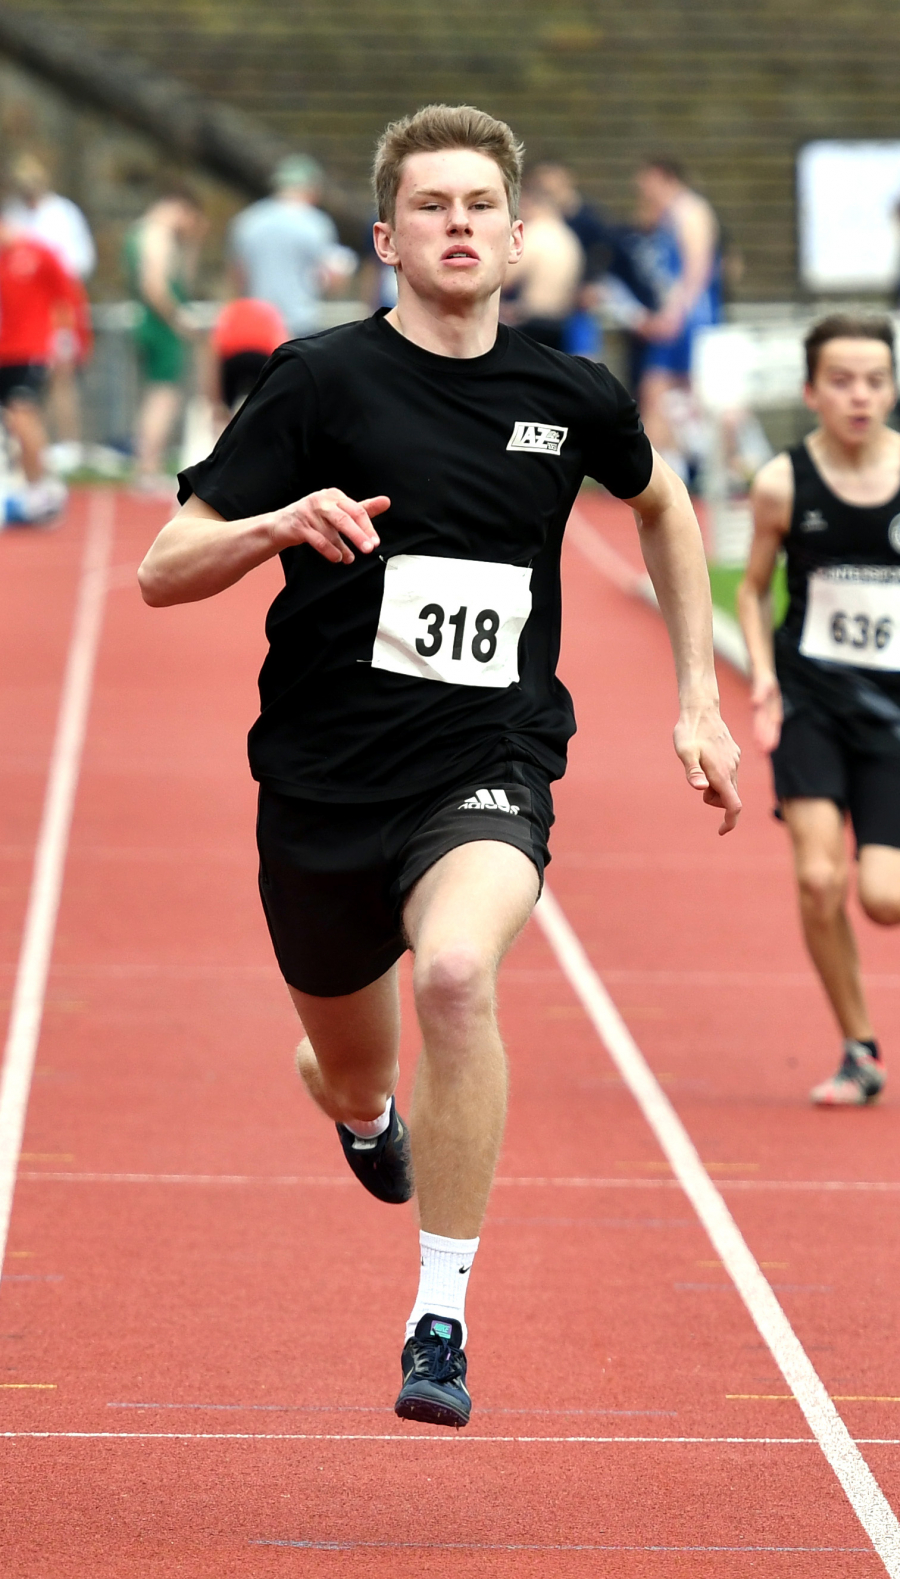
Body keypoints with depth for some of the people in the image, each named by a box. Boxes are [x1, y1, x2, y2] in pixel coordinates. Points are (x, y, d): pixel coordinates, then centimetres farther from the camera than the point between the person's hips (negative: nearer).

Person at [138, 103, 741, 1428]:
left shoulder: (570, 399, 1)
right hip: (323, 774, 1)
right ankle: (365, 1116, 58)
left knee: (456, 972, -32)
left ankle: (442, 1321, -22)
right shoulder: (324, 380, -7)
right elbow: (162, 574, -7)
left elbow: (662, 502, 25)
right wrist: (280, 523, -27)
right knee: (353, 1084, 16)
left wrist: (697, 698, 20)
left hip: (488, 768, -1)